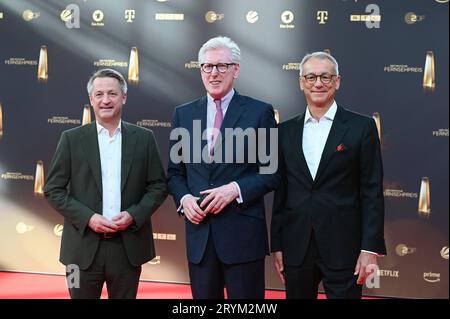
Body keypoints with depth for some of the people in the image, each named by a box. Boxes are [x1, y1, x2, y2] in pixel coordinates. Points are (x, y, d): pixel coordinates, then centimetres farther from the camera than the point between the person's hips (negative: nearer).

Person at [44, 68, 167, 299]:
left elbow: (158, 185, 6)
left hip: (129, 247, 1)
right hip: (83, 248, -1)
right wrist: (88, 218, -11)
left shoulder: (143, 138, 5)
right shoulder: (72, 139, 2)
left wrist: (133, 215, -10)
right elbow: (53, 189, 1)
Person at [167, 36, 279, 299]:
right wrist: (184, 197, -5)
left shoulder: (260, 112, -1)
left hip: (243, 233, -3)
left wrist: (236, 189, -16)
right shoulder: (183, 114, 10)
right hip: (199, 231, 3)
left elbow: (273, 172, -2)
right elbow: (175, 172, 14)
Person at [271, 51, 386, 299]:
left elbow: (372, 192, -3)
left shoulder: (362, 127, -1)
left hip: (343, 248, -3)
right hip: (296, 248, 3)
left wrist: (370, 248, -9)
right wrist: (276, 246, 7)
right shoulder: (286, 131, 9)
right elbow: (280, 192, 10)